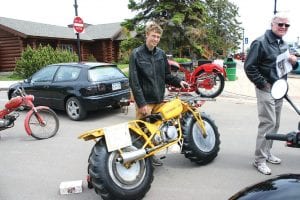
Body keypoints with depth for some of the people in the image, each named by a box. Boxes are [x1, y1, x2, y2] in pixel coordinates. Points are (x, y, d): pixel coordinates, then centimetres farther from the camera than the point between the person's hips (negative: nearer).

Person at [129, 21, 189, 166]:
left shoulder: (161, 54, 9)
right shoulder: (136, 54, -7)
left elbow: (166, 75, 18)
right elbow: (134, 81, -12)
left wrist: (178, 82, -1)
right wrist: (141, 103, -17)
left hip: (159, 100, 6)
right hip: (144, 101, -5)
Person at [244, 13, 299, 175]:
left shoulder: (283, 44, 14)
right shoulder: (260, 43, -13)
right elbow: (249, 66, -18)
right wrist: (262, 83, -17)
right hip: (266, 89, -9)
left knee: (275, 124, 14)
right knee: (268, 123, -10)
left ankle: (267, 153, 28)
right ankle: (259, 159, -1)